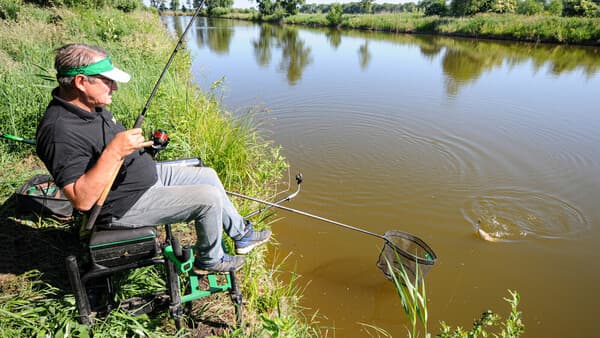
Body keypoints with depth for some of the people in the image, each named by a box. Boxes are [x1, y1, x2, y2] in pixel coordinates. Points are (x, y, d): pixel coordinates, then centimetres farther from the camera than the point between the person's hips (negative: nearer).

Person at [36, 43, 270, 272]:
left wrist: (137, 144, 7)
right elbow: (82, 200, -31)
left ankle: (242, 234, 30)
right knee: (209, 198, -15)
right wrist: (114, 153, -37)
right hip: (126, 205, -10)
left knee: (207, 175, 12)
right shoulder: (60, 131, -28)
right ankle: (210, 260, 13)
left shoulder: (91, 105, 1)